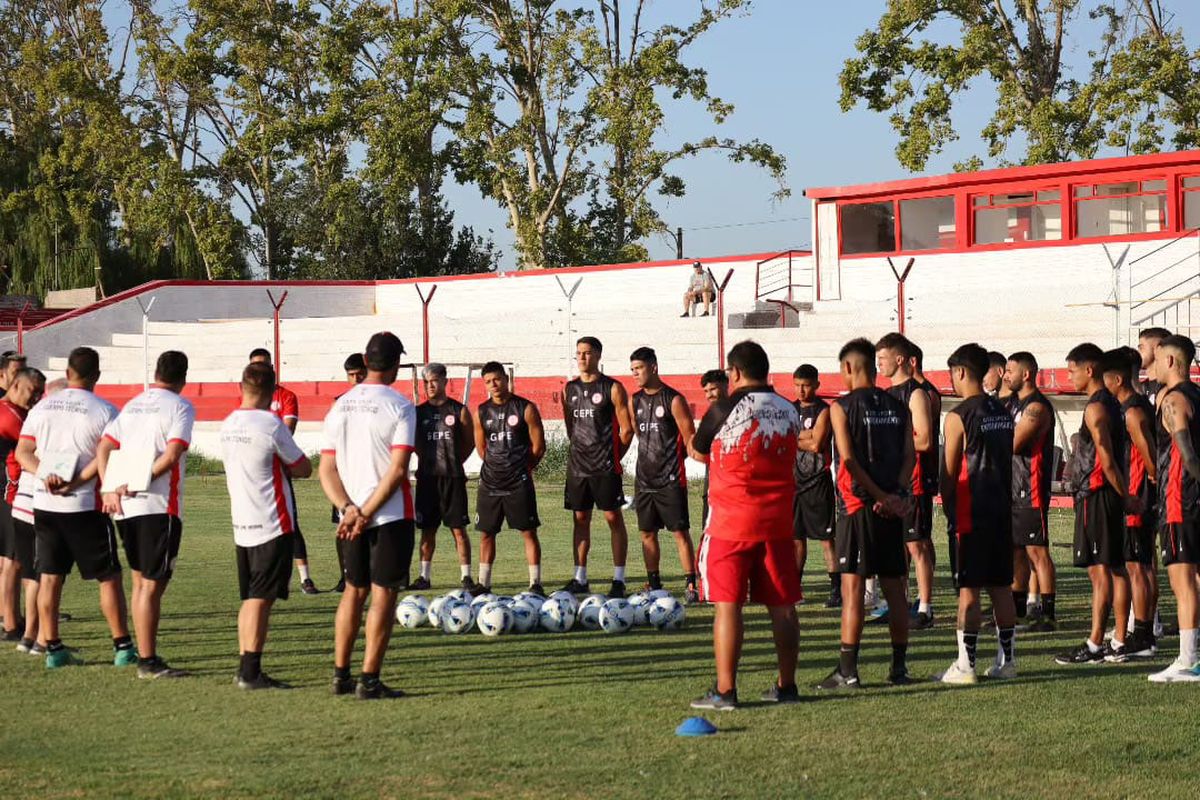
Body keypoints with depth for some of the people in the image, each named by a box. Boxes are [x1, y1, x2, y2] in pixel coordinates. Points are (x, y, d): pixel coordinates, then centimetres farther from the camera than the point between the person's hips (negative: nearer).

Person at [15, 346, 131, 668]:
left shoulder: (42, 408, 8)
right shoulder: (104, 411, -7)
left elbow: (23, 452, 4)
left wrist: (45, 474, -10)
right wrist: (77, 482, -15)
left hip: (45, 505, 4)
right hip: (85, 506, -4)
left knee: (50, 577, 9)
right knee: (108, 577, 4)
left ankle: (53, 648, 10)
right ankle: (123, 647, 5)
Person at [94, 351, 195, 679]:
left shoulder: (131, 405, 16)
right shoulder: (180, 407, -4)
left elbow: (103, 447, 8)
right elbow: (172, 455, -17)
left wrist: (110, 489, 0)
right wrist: (139, 483, -13)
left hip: (125, 507, 7)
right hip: (159, 507, -7)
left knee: (141, 581, 16)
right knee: (153, 584, -4)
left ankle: (146, 655, 21)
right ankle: (148, 662, -4)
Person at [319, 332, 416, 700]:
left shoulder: (339, 406, 8)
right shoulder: (400, 406, -10)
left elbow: (326, 469, 4)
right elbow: (398, 469, -17)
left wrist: (348, 509, -6)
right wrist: (366, 513, -14)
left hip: (351, 517, 5)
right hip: (391, 517, -5)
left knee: (354, 590, 17)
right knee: (383, 594, 0)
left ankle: (341, 675, 19)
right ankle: (369, 680, -1)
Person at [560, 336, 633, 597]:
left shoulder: (613, 388, -4)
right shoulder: (569, 389, 11)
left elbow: (626, 429, -4)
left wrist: (613, 456, -3)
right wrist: (580, 448, 11)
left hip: (605, 467, -5)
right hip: (577, 463, 5)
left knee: (613, 518, -2)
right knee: (580, 519, 8)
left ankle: (618, 580, 1)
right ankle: (580, 579, 14)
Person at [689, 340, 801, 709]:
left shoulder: (724, 410, -10)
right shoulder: (789, 412, 6)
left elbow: (698, 452, 4)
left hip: (732, 523, -5)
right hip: (777, 522, 5)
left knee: (728, 604, -1)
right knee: (782, 605, 9)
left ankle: (724, 690, -2)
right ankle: (786, 686, 16)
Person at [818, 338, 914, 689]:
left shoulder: (842, 407, -5)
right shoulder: (898, 407, 10)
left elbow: (849, 460, -12)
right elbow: (910, 456, 0)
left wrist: (881, 497, -11)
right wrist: (896, 495, -9)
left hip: (858, 505, -5)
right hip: (892, 510, 5)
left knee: (852, 586, -4)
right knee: (894, 587, 10)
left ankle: (847, 670, -5)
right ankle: (899, 666, 14)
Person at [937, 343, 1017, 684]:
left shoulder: (959, 416, -11)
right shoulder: (1003, 412, 10)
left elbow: (949, 471, -8)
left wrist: (949, 510, 3)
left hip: (971, 511, -7)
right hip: (1002, 508, 7)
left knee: (968, 588, -4)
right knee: (1001, 585, 11)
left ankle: (965, 665, -4)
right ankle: (1006, 659, 14)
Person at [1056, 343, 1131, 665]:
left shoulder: (1095, 408, -15)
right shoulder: (1111, 403, 15)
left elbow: (1107, 460, -18)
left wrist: (1127, 497, -12)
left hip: (1096, 494, -10)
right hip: (1109, 494, 10)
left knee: (1099, 570, -8)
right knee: (1115, 567, 10)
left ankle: (1095, 644, -8)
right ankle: (1119, 641, 14)